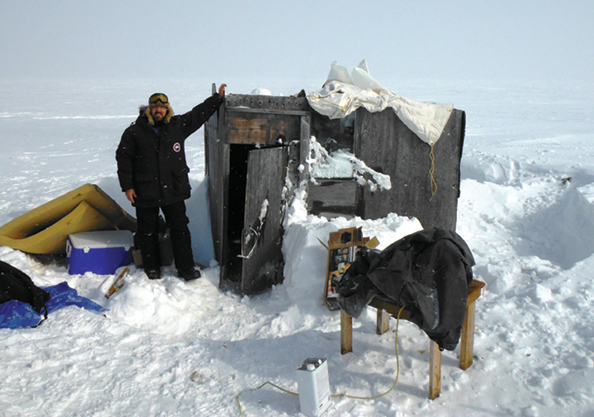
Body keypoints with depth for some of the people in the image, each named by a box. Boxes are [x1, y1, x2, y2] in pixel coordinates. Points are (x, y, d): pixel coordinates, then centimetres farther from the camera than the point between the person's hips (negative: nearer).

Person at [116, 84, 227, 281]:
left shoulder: (178, 125, 4)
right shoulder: (134, 132, -3)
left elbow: (200, 113, 15)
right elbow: (123, 158, 1)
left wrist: (218, 97, 14)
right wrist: (127, 186, -3)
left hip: (174, 190, 2)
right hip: (145, 191, -1)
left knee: (180, 228, 5)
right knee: (148, 231, 9)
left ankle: (186, 267, 16)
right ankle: (152, 268, 25)